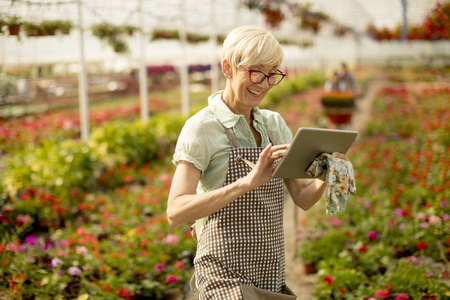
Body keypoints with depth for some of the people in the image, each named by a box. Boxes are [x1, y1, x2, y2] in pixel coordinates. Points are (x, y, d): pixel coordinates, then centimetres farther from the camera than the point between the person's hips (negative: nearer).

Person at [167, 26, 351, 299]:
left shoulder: (274, 123, 10)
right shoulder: (202, 127, -9)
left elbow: (303, 198, 8)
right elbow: (176, 212, -20)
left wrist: (325, 176, -13)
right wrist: (247, 181, -30)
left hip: (272, 276, 6)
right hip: (225, 276, -5)